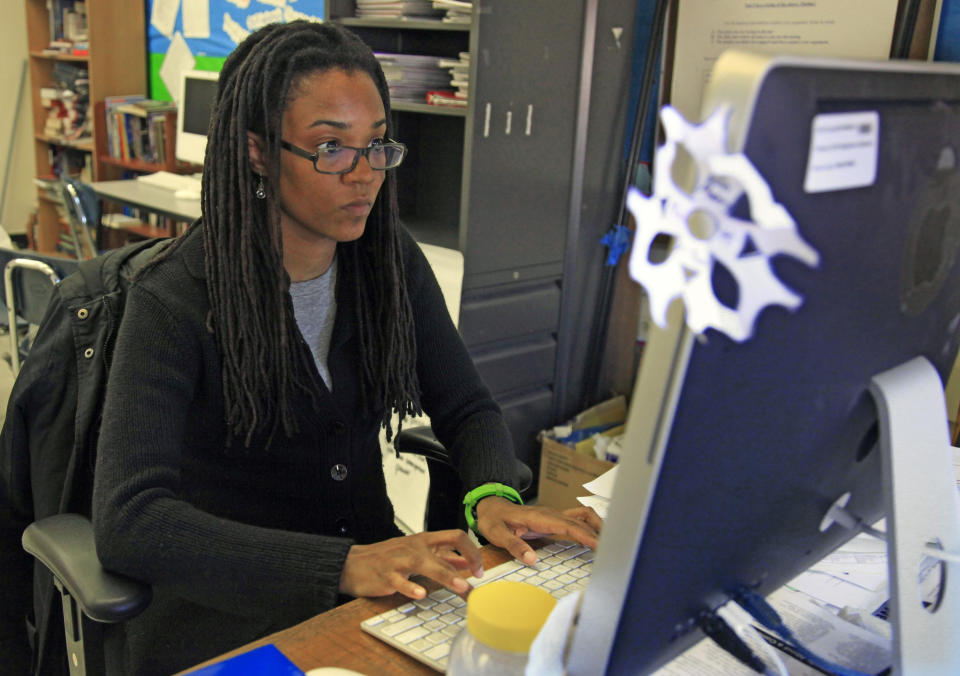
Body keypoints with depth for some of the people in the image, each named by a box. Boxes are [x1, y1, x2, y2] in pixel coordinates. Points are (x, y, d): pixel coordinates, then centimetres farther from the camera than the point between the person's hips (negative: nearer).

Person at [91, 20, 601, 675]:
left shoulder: (390, 259, 0)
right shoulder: (176, 300, -17)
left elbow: (466, 406, 5)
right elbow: (127, 521, -25)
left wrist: (494, 497, -18)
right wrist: (342, 567, -35)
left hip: (370, 555, 5)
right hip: (223, 599, -4)